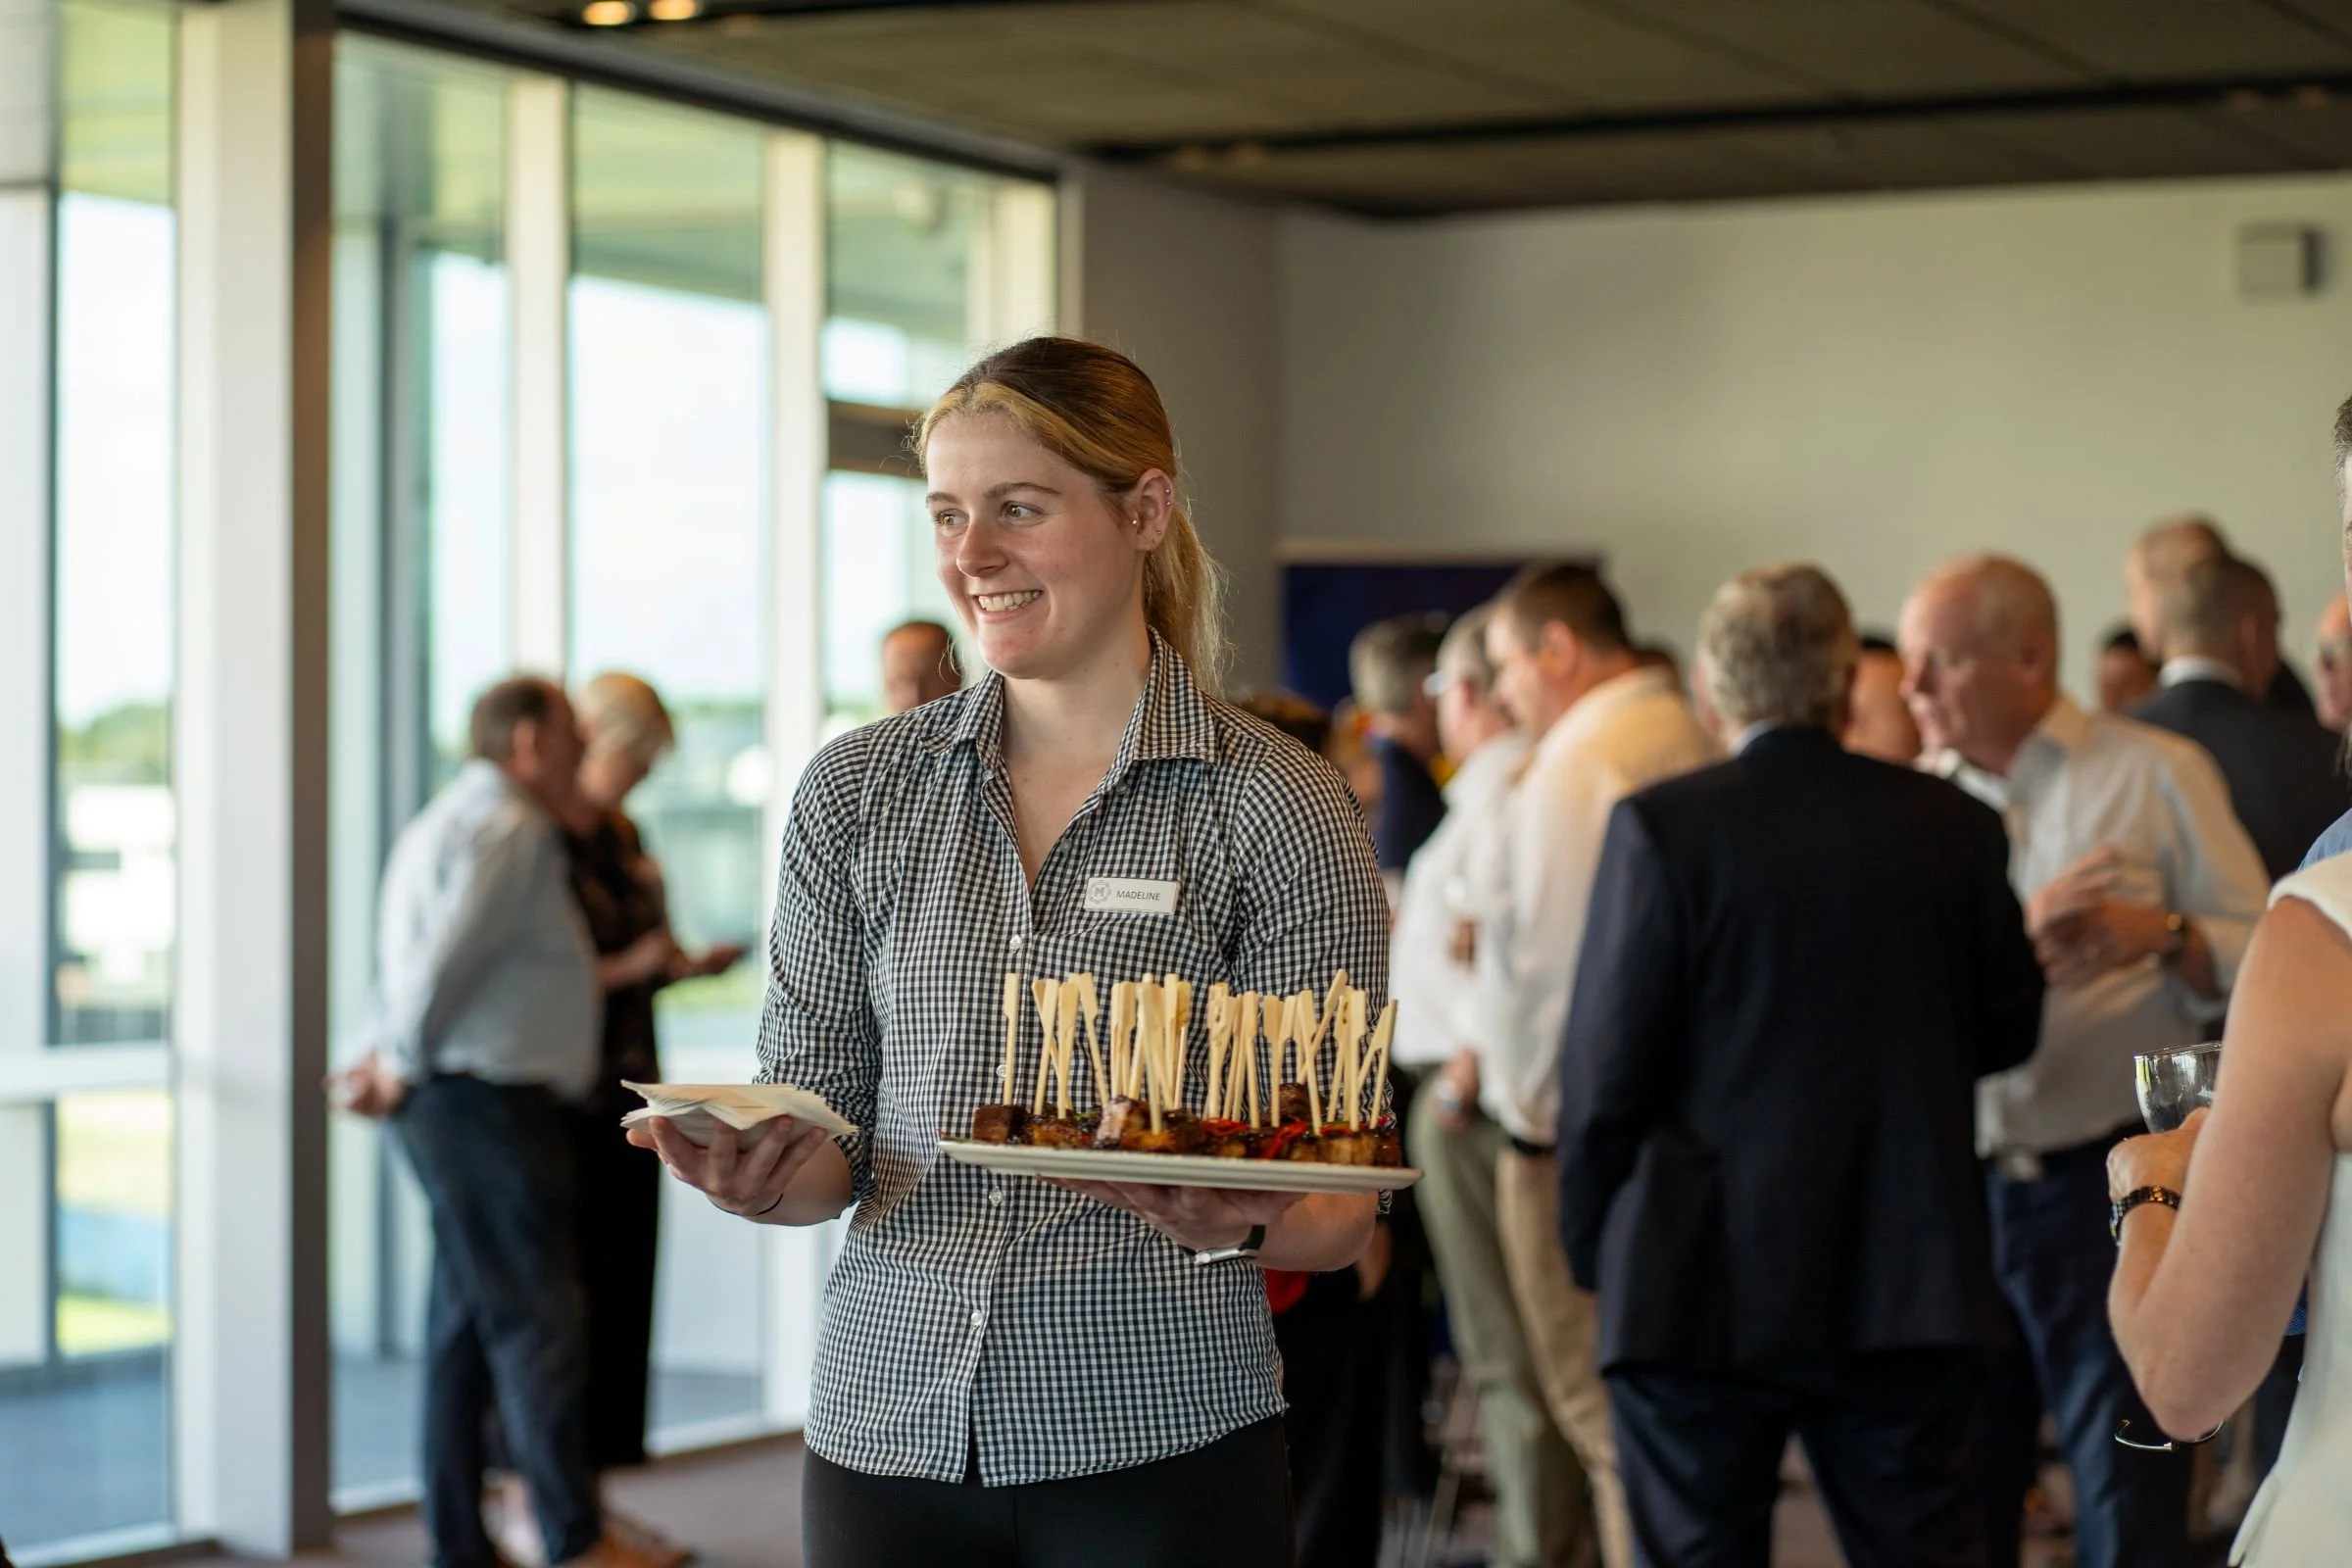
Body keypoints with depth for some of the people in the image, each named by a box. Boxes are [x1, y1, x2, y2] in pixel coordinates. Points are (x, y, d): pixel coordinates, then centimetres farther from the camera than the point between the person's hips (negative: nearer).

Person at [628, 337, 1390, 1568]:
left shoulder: (1276, 807, -5)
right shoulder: (856, 792, 4)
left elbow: (1340, 1210, -5)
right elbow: (821, 1135, 6)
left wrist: (1240, 1222, -27)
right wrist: (763, 1176, -16)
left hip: (1157, 1441, -2)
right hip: (889, 1419, 3)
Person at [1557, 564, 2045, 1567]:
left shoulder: (1660, 828, -10)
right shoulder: (1953, 826, 0)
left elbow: (1606, 1066, -10)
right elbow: (2008, 1026, 11)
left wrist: (1590, 1247, 3)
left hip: (1700, 1287, -3)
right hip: (1909, 1284, 3)